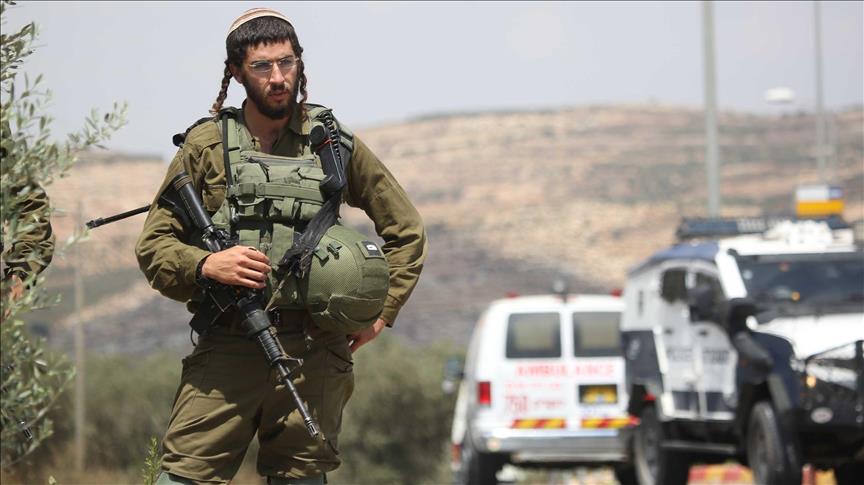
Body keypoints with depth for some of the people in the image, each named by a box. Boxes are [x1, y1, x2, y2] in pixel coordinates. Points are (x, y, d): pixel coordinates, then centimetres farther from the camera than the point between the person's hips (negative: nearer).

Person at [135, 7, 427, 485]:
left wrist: (381, 313, 10)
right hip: (225, 350, -1)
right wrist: (206, 265, -12)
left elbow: (407, 231, 19)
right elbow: (153, 246, 8)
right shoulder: (206, 145, 7)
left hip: (313, 351, 1)